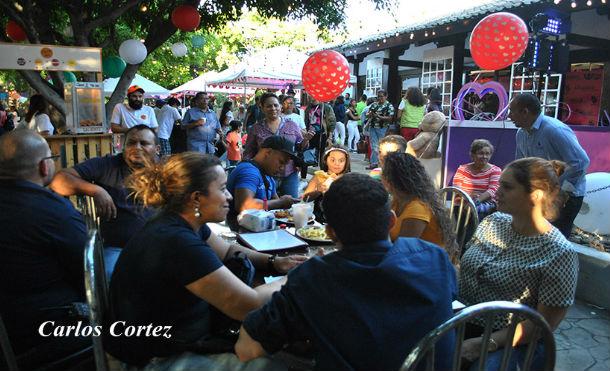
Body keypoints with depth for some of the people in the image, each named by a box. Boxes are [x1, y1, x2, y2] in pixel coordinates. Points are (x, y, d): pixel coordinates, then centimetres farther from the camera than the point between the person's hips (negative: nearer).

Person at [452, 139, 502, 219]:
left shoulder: (495, 170, 7)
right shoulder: (463, 169, 12)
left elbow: (493, 190, -7)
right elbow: (456, 186, 1)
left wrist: (477, 200, -25)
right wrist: (468, 196, -20)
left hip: (486, 202, -1)